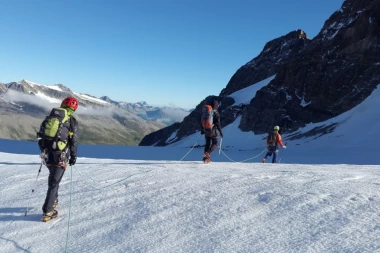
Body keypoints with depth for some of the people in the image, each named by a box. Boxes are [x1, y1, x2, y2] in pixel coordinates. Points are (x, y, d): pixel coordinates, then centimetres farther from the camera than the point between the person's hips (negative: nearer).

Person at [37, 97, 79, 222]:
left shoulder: (49, 117, 9)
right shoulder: (71, 121, -6)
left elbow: (40, 136, 13)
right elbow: (73, 142, -5)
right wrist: (73, 157, 5)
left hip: (47, 155, 5)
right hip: (60, 157, -5)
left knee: (53, 177, 26)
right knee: (54, 182, 0)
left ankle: (53, 200, 39)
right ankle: (47, 211, 1)